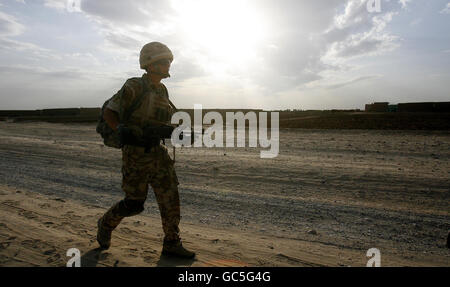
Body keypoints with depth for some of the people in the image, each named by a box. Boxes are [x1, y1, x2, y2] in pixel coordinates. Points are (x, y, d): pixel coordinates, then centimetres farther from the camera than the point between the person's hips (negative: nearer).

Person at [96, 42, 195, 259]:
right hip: (136, 153, -6)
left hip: (157, 152, 7)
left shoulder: (162, 91, 11)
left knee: (170, 197, 2)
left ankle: (171, 244, 16)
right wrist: (120, 129, -27)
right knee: (134, 204, 3)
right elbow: (108, 113, -7)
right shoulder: (133, 87, -11)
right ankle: (106, 224, 33)